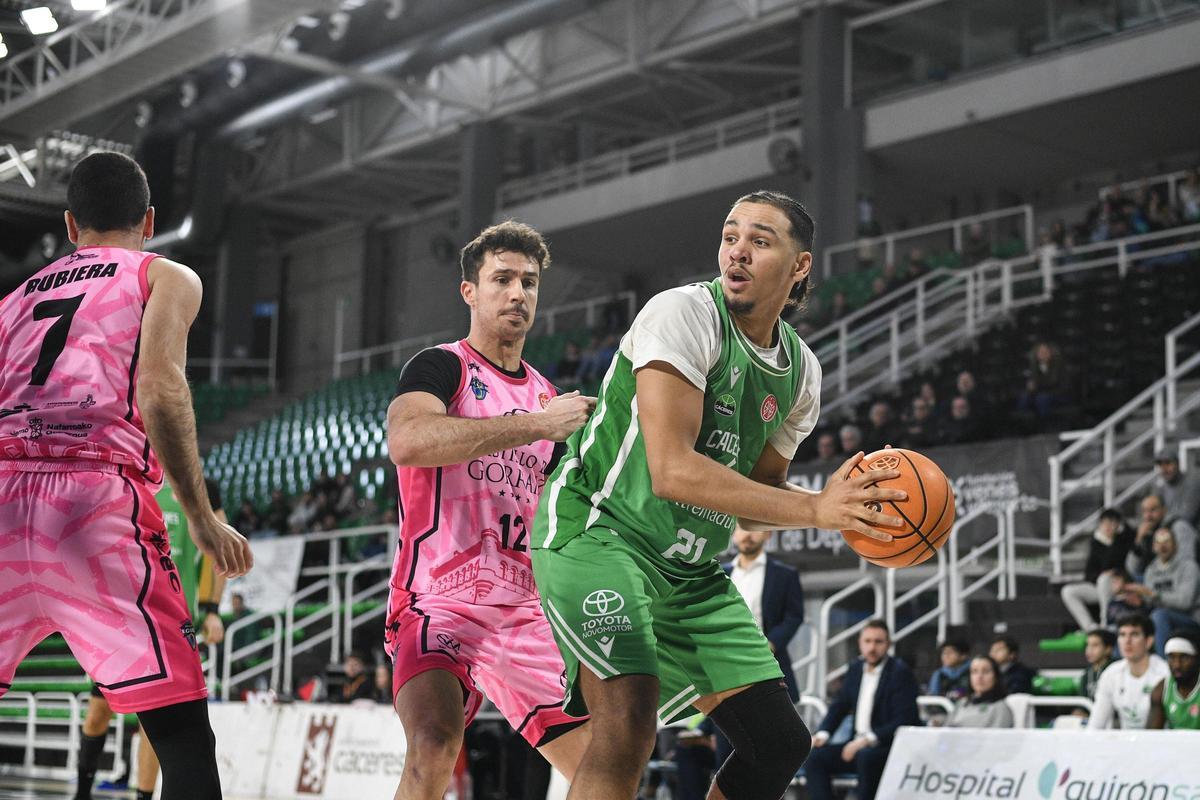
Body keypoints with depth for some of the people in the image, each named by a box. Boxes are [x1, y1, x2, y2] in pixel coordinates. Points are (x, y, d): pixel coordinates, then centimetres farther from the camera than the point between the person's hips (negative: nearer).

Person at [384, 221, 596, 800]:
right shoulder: (442, 367, -1)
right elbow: (406, 442, -25)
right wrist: (539, 424, -24)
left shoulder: (548, 397, 19)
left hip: (525, 614, 7)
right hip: (438, 602, -6)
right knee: (436, 738, -31)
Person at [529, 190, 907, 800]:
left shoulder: (802, 372, 7)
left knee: (780, 740, 5)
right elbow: (672, 471, -26)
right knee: (629, 722, -29)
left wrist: (843, 504, -3)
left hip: (692, 570, 8)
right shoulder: (683, 314, -16)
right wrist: (813, 510, -26)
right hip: (596, 533, -8)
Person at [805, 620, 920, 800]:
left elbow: (904, 720, -17)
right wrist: (823, 734, -1)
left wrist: (867, 739, -25)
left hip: (890, 747, -7)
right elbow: (839, 705, 18)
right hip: (858, 745, 7)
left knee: (866, 756, -36)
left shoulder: (900, 672, -9)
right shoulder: (856, 668, 12)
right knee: (815, 756, -11)